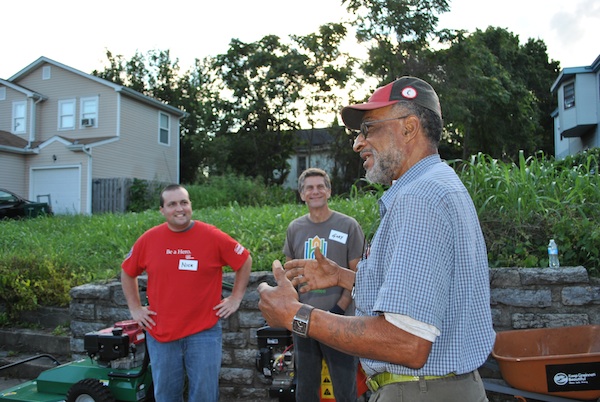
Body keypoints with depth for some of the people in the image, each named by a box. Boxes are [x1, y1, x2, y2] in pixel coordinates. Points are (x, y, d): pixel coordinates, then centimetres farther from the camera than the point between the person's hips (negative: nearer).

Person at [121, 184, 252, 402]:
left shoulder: (213, 236, -9)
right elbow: (127, 273, 14)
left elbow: (245, 261, 3)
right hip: (160, 333, 2)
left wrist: (235, 298, 1)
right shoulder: (148, 239, -2)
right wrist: (135, 308, 9)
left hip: (204, 333, -2)